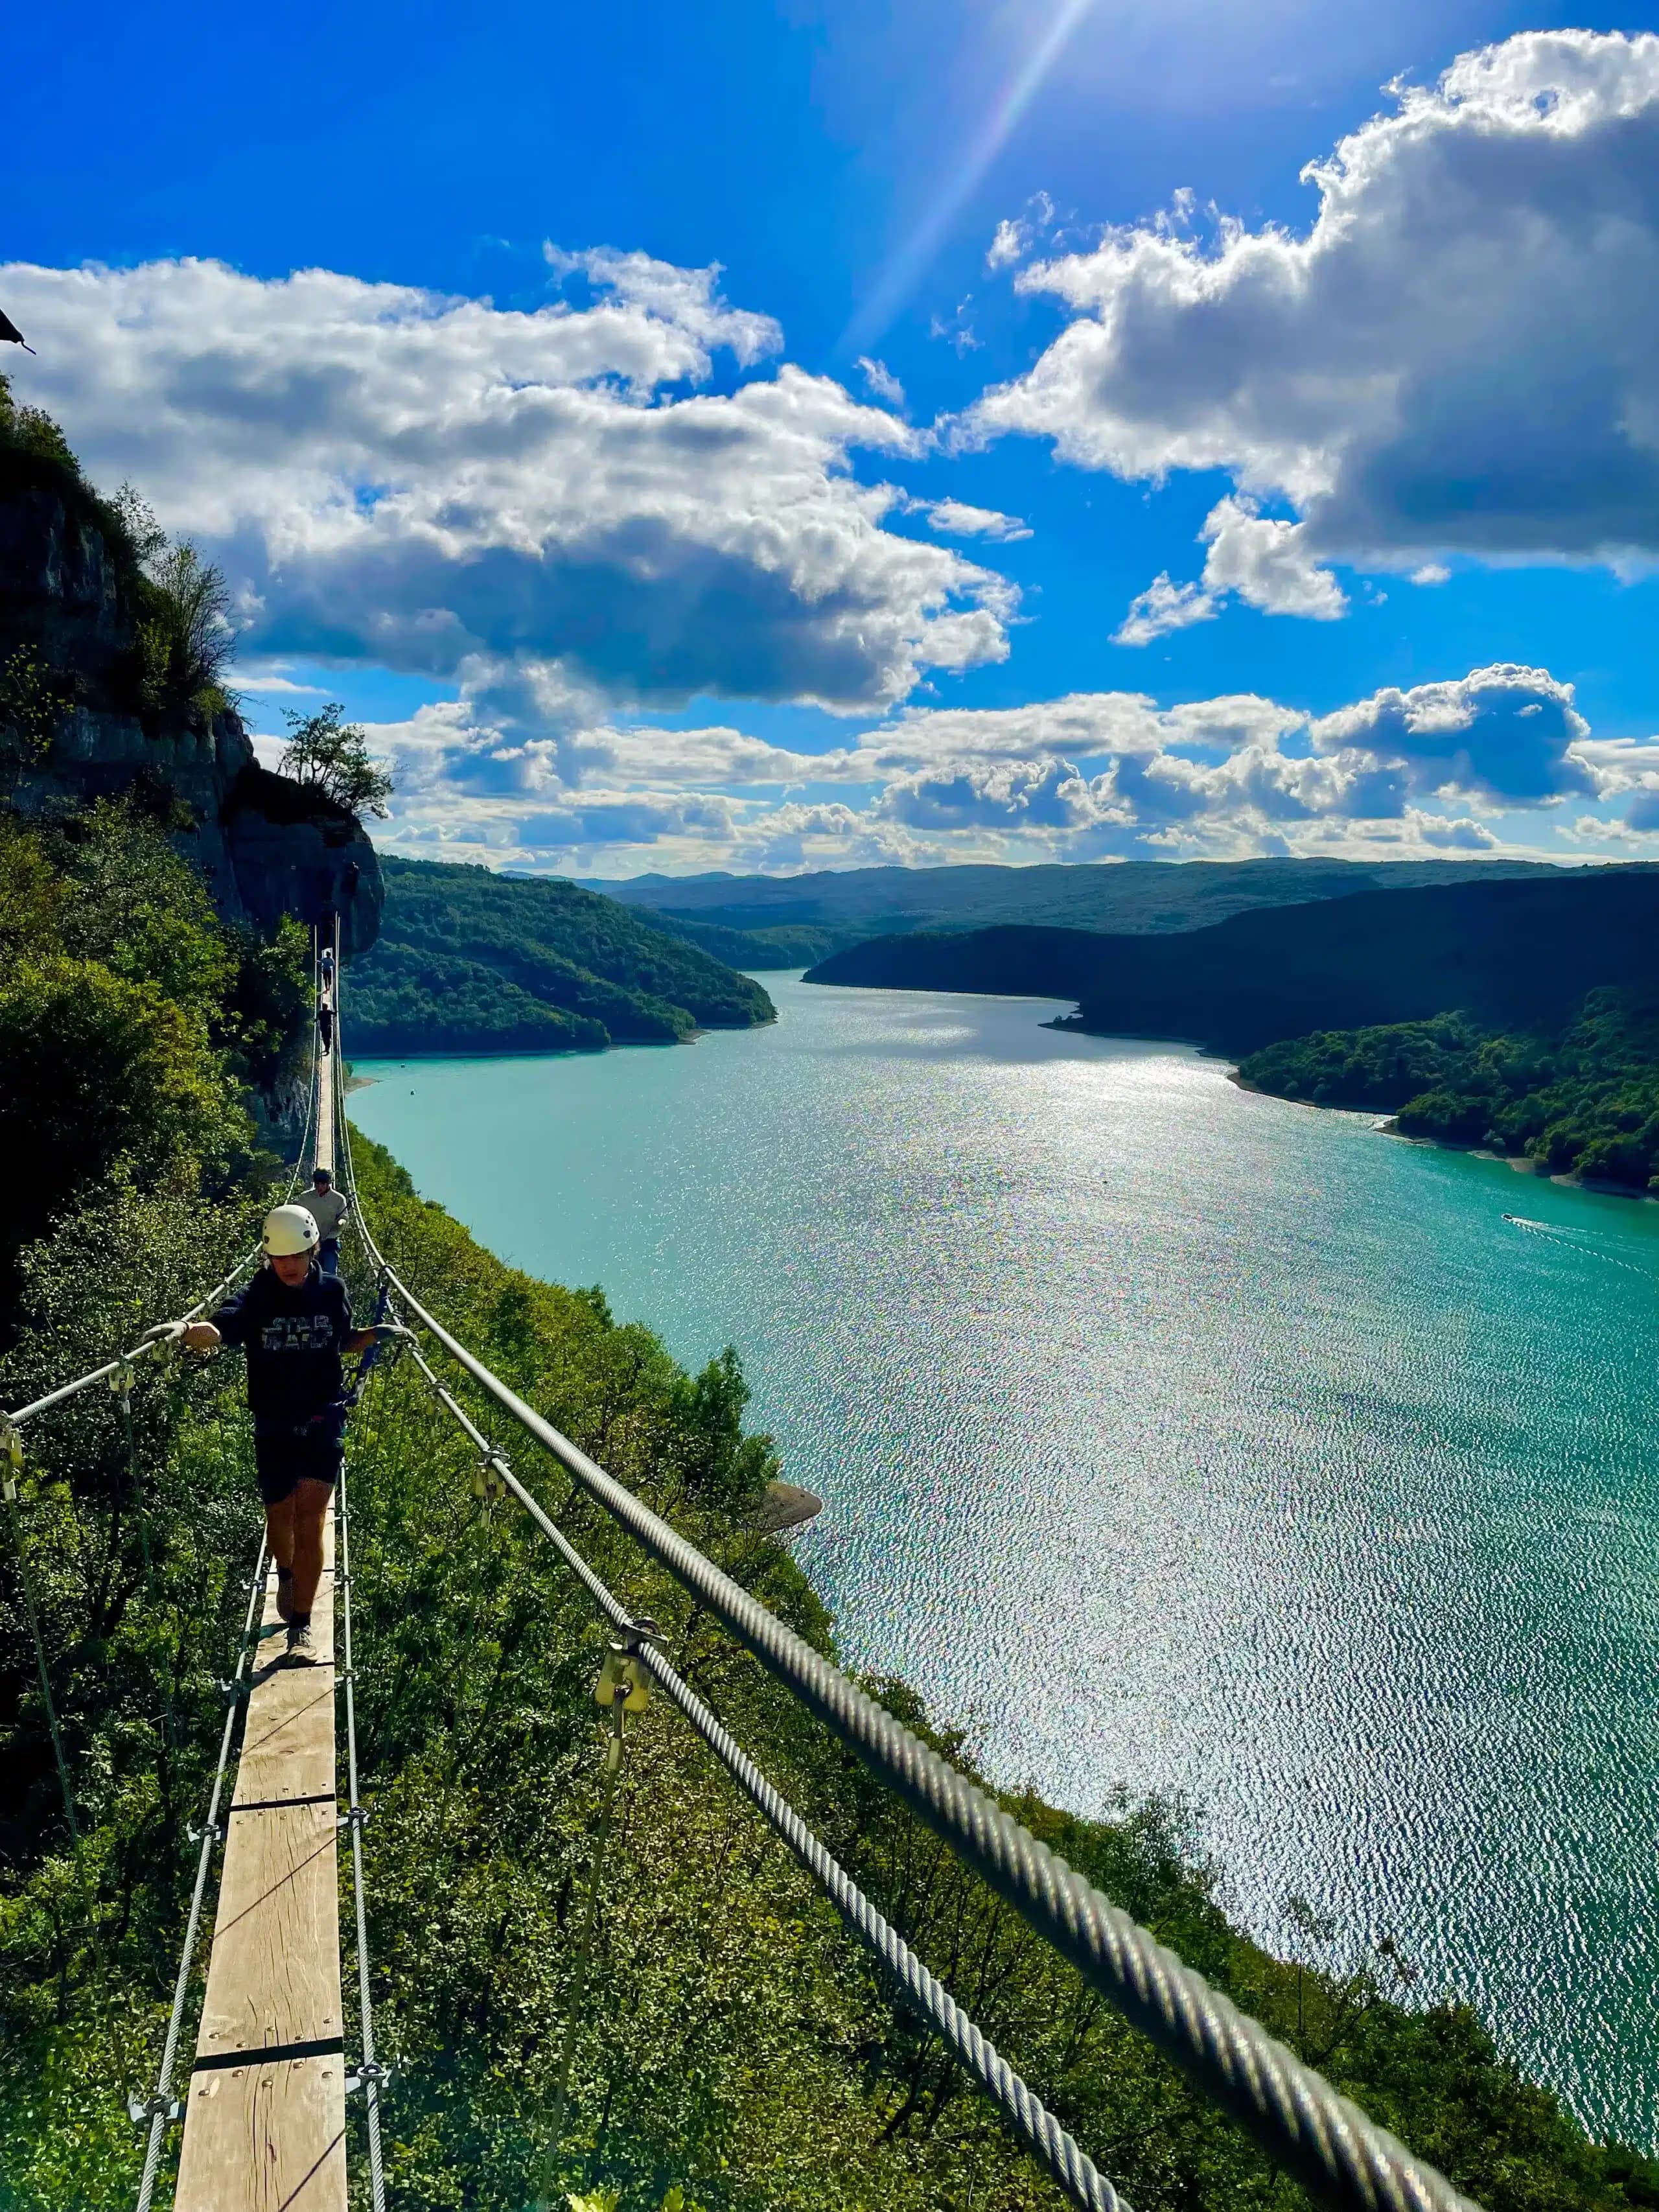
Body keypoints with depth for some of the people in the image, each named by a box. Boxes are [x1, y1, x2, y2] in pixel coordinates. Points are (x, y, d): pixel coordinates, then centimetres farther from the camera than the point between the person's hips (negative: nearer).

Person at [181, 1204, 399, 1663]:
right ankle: (286, 1575, 48)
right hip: (273, 1426, 0)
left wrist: (378, 1334, -4)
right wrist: (188, 1332, -51)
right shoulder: (255, 1297, -10)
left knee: (311, 1520, -6)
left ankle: (301, 1627, 1)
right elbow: (219, 1330, -30)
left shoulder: (331, 1291, -2)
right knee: (279, 1515, 15)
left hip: (323, 1422, 0)